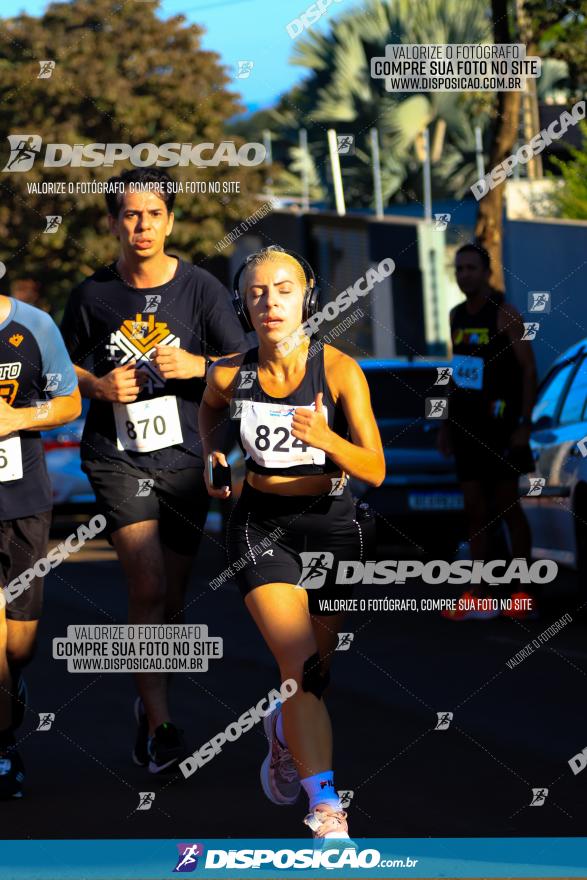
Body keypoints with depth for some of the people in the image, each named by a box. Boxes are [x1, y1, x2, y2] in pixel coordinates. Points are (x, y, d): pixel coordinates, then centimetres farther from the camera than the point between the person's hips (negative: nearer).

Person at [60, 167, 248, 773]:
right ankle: (158, 722, -9)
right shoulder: (93, 294, 0)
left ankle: (147, 698, 33)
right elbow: (66, 364, 13)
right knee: (147, 589, -15)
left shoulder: (200, 288, -1)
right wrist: (99, 387, -7)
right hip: (117, 456, -1)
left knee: (172, 598, 9)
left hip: (184, 456, 1)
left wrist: (197, 365, -17)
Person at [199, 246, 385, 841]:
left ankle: (284, 730, 49)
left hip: (329, 524, 1)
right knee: (301, 667, -17)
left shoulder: (339, 371, -14)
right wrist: (214, 458, 4)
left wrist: (328, 440, -33)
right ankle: (325, 812, -20)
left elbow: (375, 472, -16)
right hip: (261, 526, -1)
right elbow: (209, 410, 20)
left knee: (315, 670, 13)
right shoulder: (230, 374, -7)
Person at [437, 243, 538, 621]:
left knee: (507, 505, -4)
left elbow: (529, 368, -12)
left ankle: (525, 595, 2)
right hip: (467, 426, 6)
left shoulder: (505, 313, -9)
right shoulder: (457, 316, 12)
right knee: (475, 509, 4)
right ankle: (479, 598, 4)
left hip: (500, 424, -6)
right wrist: (447, 424, 15)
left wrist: (525, 423, -18)